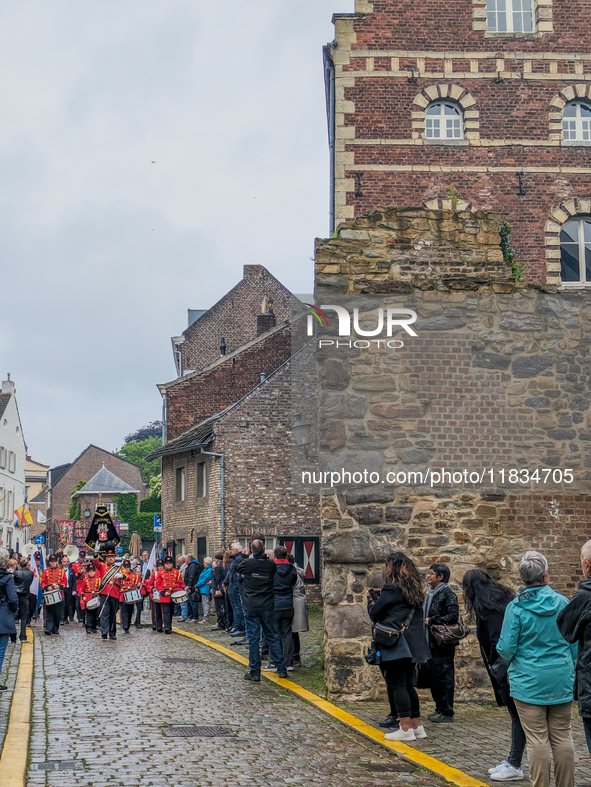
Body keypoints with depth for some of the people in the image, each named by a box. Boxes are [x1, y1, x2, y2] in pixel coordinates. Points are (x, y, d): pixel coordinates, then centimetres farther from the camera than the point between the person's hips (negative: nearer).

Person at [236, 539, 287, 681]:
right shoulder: (270, 565, -5)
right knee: (273, 638, 12)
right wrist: (264, 556, 18)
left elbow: (236, 567, 12)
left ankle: (255, 672, 5)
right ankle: (281, 669, 14)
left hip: (251, 607, -2)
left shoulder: (246, 564, -9)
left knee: (253, 640, 3)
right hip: (267, 607, 2)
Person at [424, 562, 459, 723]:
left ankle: (447, 712, 3)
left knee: (443, 677, -4)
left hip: (443, 643, -9)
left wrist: (432, 621, -17)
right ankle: (440, 708, 24)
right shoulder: (431, 594, 15)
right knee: (432, 676, 13)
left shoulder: (447, 594, -12)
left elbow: (453, 616, -21)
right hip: (432, 642, 9)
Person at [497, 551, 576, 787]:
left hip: (529, 682, -3)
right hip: (562, 680, 3)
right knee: (562, 736, 11)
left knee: (537, 739, 1)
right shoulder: (563, 603, -2)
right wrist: (571, 670, 20)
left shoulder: (516, 608, -11)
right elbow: (574, 643, 7)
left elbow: (506, 648, -9)